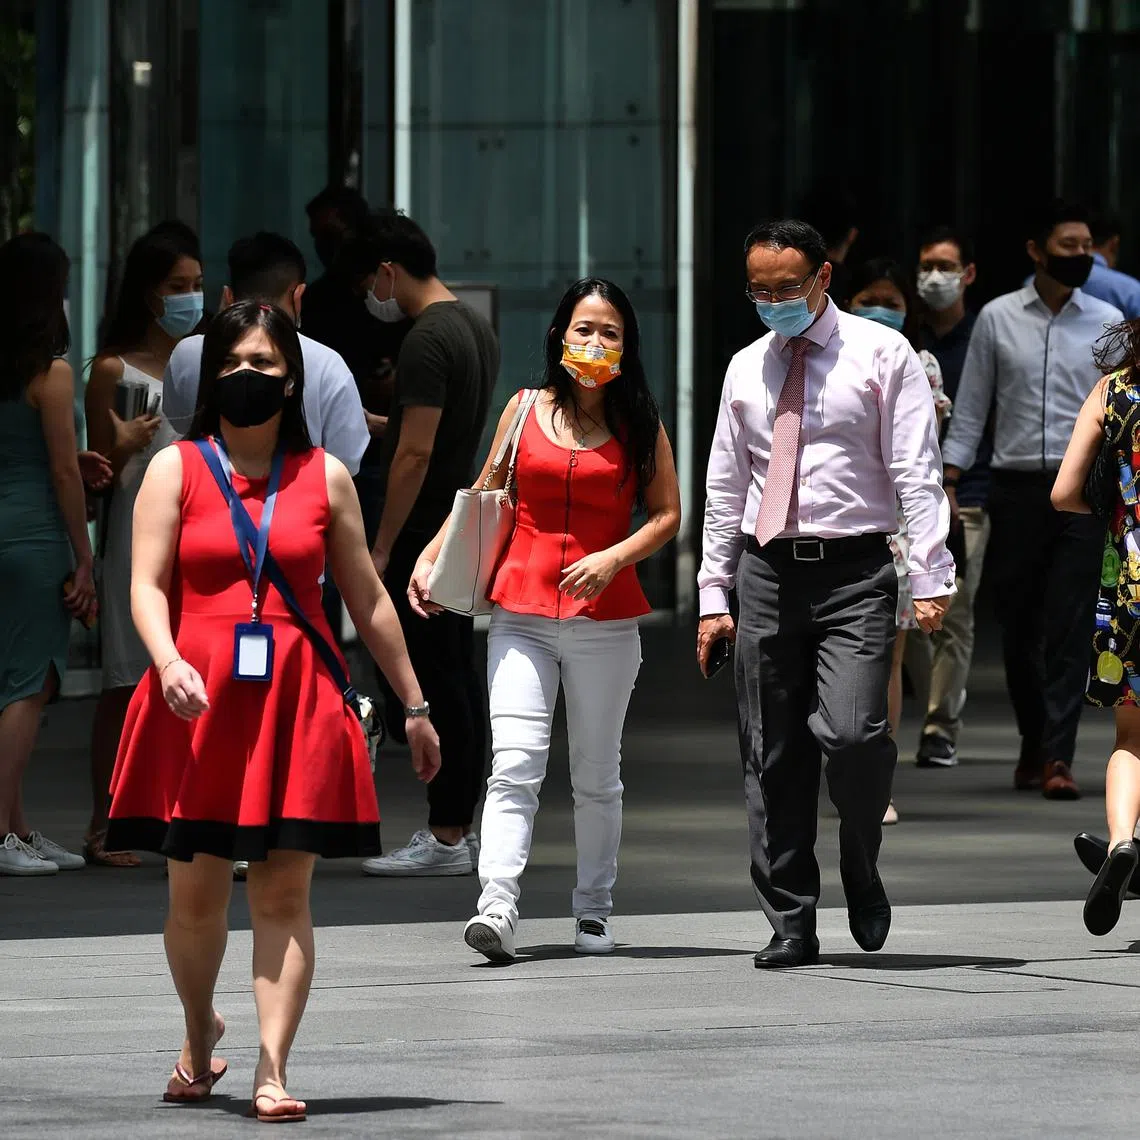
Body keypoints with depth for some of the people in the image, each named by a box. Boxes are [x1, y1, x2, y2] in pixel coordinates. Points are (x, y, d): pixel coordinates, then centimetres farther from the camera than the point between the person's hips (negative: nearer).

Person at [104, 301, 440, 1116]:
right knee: (197, 891, 4)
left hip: (297, 700, 0)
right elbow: (147, 583, -2)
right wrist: (168, 661, -22)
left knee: (284, 893, -6)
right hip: (199, 697, 0)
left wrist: (415, 706, 14)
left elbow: (368, 599, 13)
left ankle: (272, 1072, -6)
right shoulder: (175, 469, 6)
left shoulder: (325, 477, 9)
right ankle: (200, 1037, 29)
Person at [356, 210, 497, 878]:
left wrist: (383, 547, -18)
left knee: (436, 685, -7)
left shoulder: (427, 341, -17)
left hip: (424, 537, -10)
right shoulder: (476, 328, 14)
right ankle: (460, 829, 16)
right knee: (458, 682, 12)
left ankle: (445, 839, -6)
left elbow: (415, 454, -21)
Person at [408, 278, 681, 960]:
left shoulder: (641, 424, 5)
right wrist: (429, 559, 5)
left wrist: (613, 558, -12)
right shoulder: (525, 411, 8)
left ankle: (593, 911, 20)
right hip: (522, 614, 0)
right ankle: (497, 910, -21)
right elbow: (483, 499, 16)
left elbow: (667, 515, 4)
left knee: (596, 774, 9)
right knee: (514, 766, -12)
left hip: (605, 618, 0)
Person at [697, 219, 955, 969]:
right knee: (773, 759, 3)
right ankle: (791, 925, 10)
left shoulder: (881, 355, 2)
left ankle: (861, 866, 8)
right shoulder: (747, 369, 14)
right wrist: (715, 596, 11)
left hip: (854, 575, -4)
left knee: (852, 733, -20)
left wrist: (930, 579, -11)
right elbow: (726, 488, 17)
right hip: (767, 575, 4)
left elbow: (918, 475, -3)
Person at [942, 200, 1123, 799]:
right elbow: (970, 410, 8)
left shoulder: (1107, 322, 5)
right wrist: (946, 485, 1)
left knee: (1069, 627, -9)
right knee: (1017, 629, 7)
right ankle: (1033, 743, 25)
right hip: (1015, 488, 1)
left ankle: (1056, 757, -10)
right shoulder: (997, 318, 5)